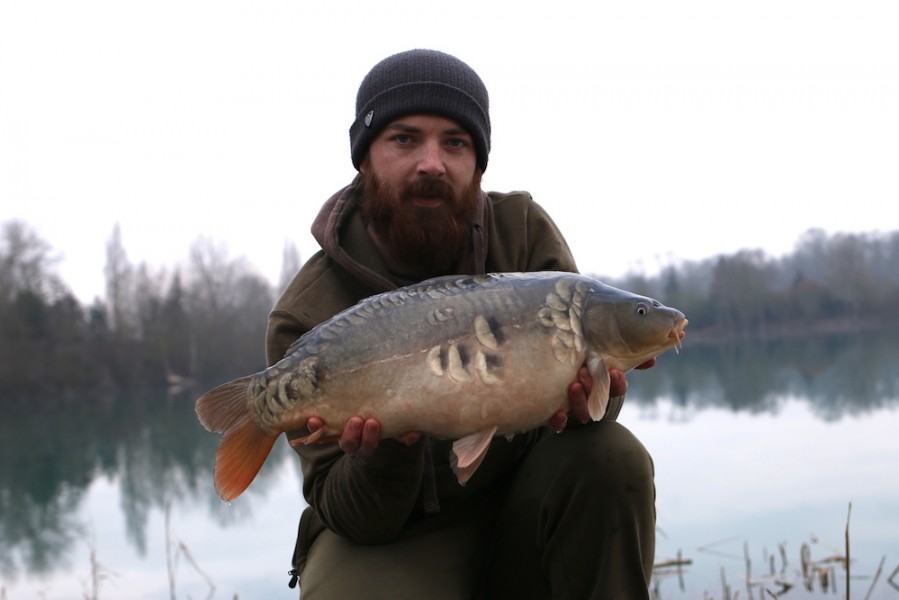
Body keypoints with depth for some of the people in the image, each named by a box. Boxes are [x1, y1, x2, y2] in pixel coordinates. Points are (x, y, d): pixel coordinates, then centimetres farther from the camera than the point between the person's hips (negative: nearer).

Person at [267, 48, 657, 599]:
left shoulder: (523, 230, -6)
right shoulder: (309, 317, -15)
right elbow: (350, 518, -15)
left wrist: (585, 392, -35)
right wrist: (386, 452, -38)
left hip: (518, 502, 3)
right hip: (392, 535, -3)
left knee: (609, 457, -26)